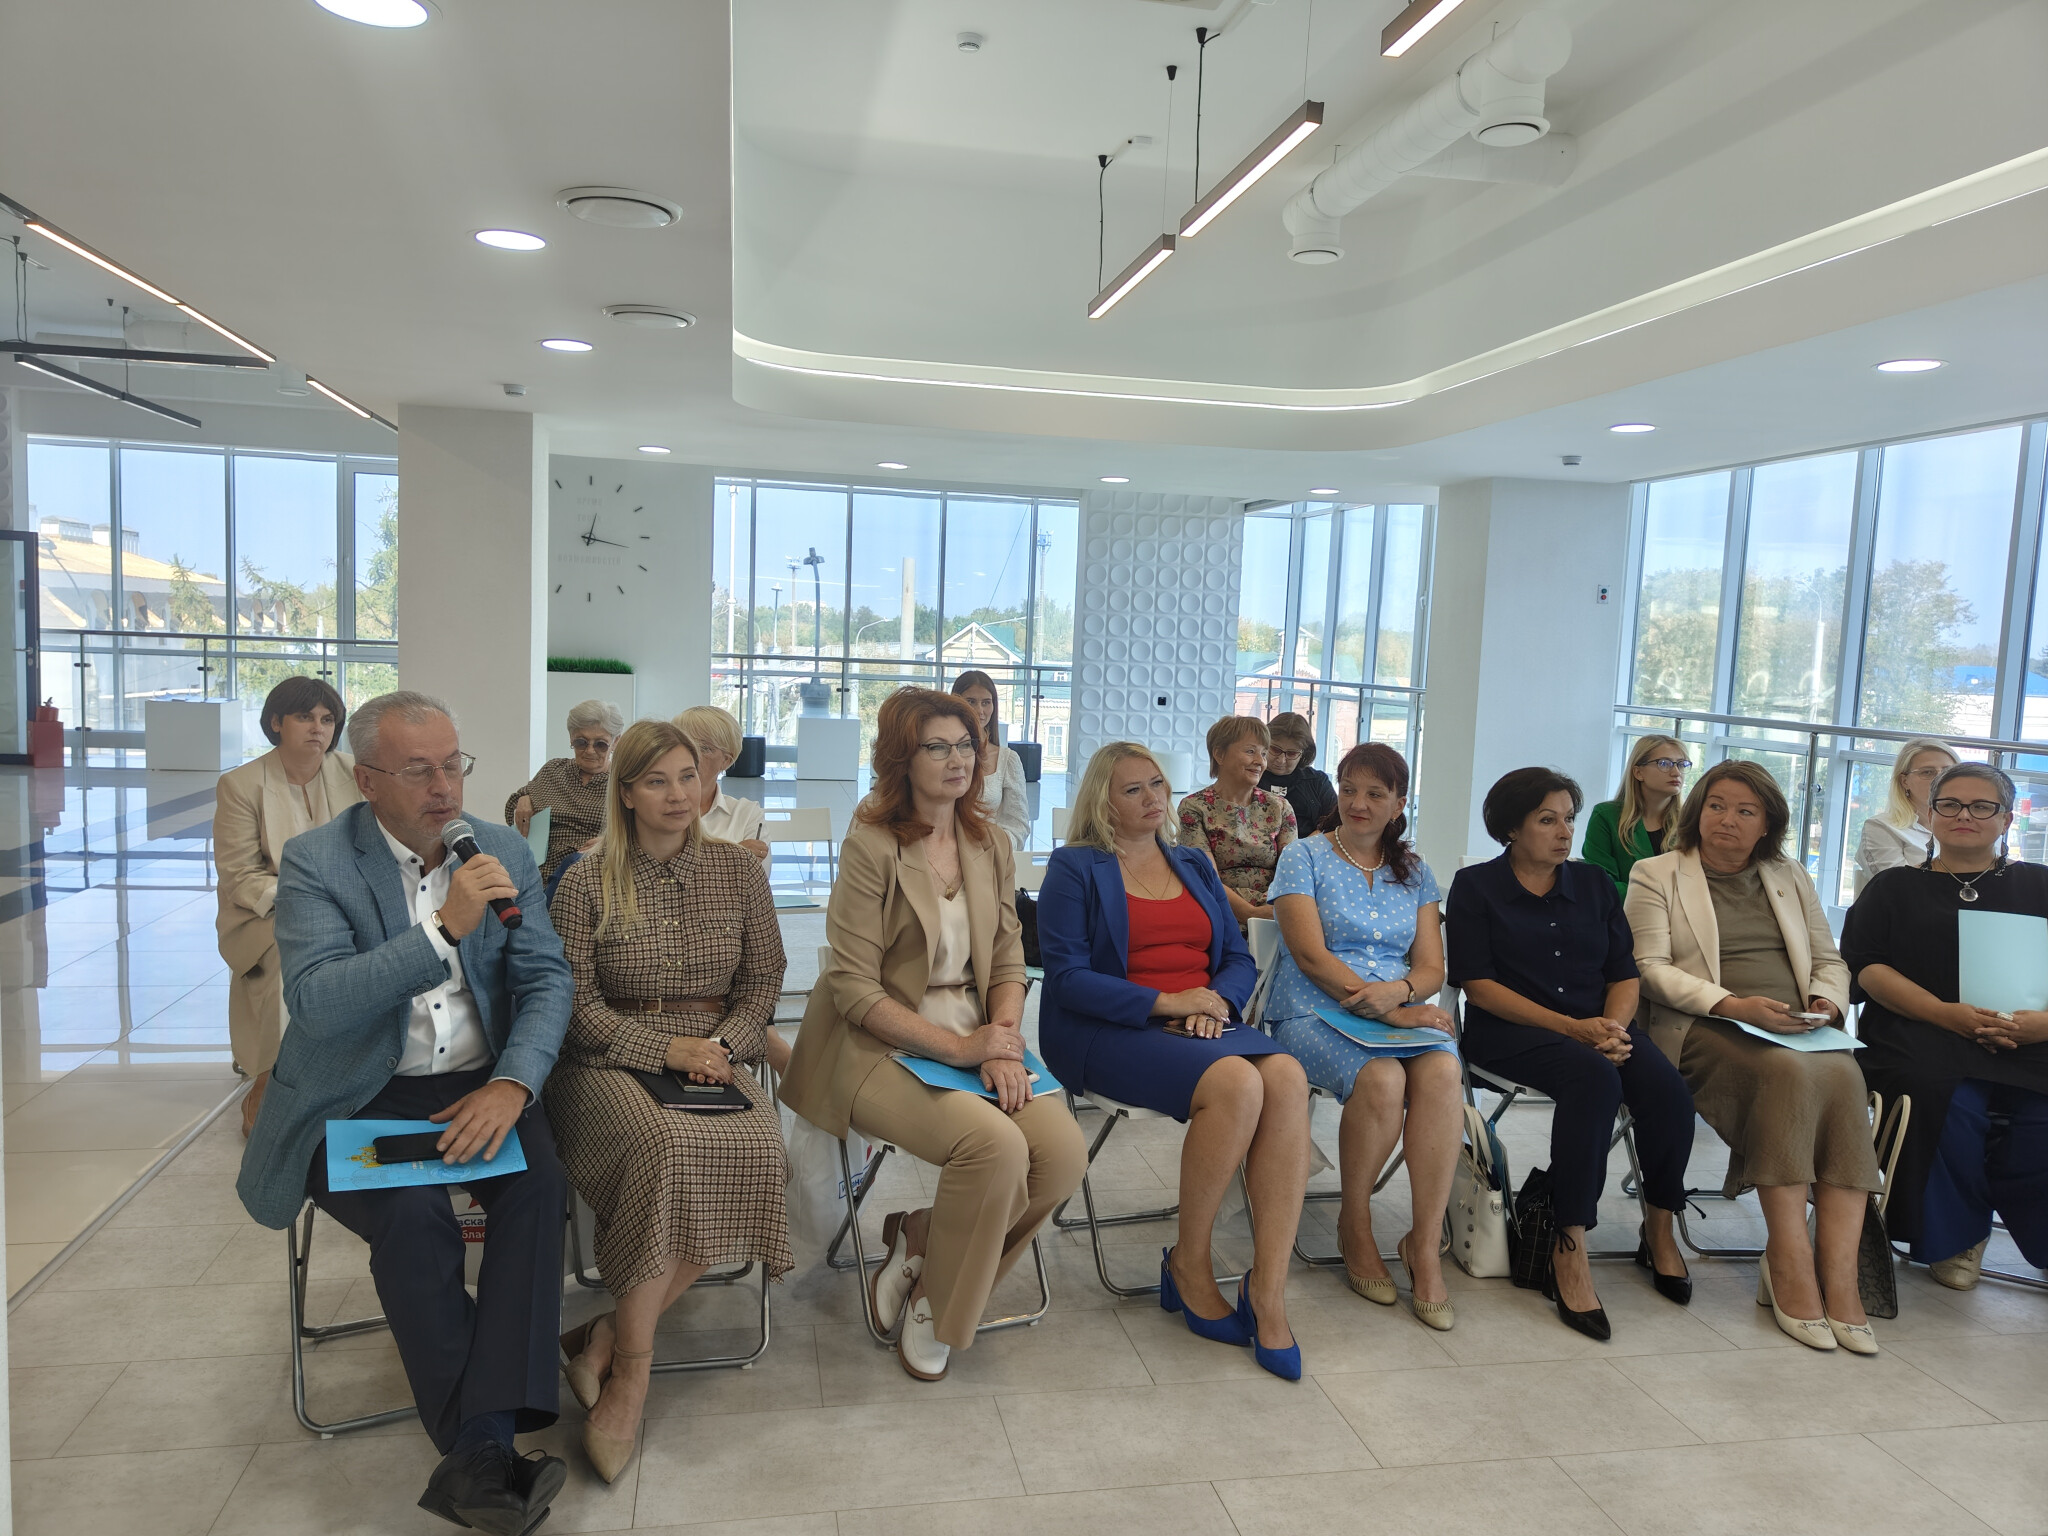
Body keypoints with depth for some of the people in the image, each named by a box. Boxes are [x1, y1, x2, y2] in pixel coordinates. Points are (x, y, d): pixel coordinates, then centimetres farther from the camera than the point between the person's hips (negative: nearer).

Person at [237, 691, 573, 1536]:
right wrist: (444, 928, -29)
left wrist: (512, 1084, -16)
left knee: (540, 1182, -26)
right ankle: (484, 1454, -17)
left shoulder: (504, 852, 4)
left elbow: (546, 979, 2)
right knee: (413, 1218, -29)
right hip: (359, 1097, -2)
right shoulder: (314, 862, -7)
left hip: (480, 1085, 3)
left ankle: (478, 1458, -24)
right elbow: (317, 1003, -19)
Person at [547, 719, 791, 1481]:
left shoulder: (739, 871, 9)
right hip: (610, 1060, -2)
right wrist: (666, 1050, -15)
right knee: (666, 1147, -35)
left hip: (714, 1055, 3)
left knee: (754, 1150, -29)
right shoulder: (586, 882, 1)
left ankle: (612, 1334, -14)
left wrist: (724, 1045, -8)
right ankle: (631, 1369, -18)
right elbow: (576, 1002, -3)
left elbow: (763, 981, 11)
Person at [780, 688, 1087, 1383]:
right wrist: (956, 1047, -16)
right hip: (882, 1046, -6)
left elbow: (1008, 963, 12)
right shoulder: (871, 847, -9)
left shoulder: (991, 846, 10)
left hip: (975, 1035, 6)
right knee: (994, 1143, -30)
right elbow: (855, 990, -12)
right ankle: (929, 1299, -1)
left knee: (1063, 1152, -18)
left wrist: (1002, 1040, -8)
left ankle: (919, 1245, 6)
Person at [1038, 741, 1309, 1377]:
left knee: (1287, 1077, -28)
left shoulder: (1194, 866, 22)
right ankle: (1188, 1264, -11)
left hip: (1206, 1022, 5)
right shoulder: (1075, 868, 5)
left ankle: (1268, 1288, -23)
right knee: (1236, 1083, -33)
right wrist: (1165, 1002, -15)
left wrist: (1216, 1002, -7)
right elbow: (1068, 977, -6)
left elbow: (1239, 959, 17)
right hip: (1109, 1032, -5)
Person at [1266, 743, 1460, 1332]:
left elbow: (1431, 968, 10)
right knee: (1382, 1078, -33)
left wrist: (1399, 991, -15)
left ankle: (1424, 1243, -19)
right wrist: (1386, 1013, -16)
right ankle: (1354, 1224, -7)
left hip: (1402, 1012, 4)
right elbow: (1310, 955, -8)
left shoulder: (1413, 872, 17)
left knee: (1443, 1072, -30)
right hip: (1314, 1012, -3)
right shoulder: (1305, 856, 4)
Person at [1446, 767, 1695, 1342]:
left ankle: (1659, 1228, 0)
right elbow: (1478, 983, -6)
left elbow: (1624, 974, 12)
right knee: (1594, 1078, -35)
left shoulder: (1593, 884, 17)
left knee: (1668, 1087, -25)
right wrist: (1570, 1027, -15)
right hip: (1512, 1032, -4)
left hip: (1599, 1025, 5)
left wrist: (1613, 1027, -10)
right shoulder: (1476, 886, 3)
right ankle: (1570, 1250, -30)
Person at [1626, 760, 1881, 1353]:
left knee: (1842, 1074, -29)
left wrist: (1828, 999, -1)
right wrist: (1734, 1004, -16)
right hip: (1704, 1030, -4)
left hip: (1797, 1030, 4)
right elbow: (1650, 968, -3)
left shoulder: (1791, 878, 25)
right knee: (1787, 1072, -34)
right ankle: (1789, 1261, -30)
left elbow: (1829, 959, 23)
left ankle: (1838, 1277, -32)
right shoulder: (1656, 875, 8)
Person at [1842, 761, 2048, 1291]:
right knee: (1951, 1106, -34)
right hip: (1923, 1036, -1)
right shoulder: (1895, 887, 18)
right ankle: (1955, 1235, -5)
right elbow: (1867, 967, 4)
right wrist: (1946, 1013, -13)